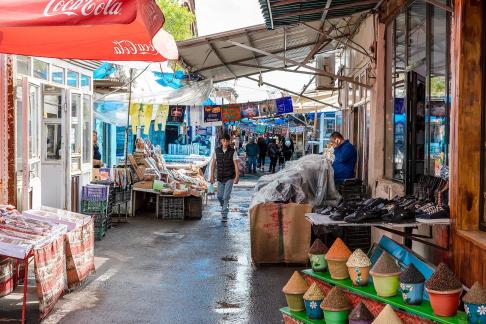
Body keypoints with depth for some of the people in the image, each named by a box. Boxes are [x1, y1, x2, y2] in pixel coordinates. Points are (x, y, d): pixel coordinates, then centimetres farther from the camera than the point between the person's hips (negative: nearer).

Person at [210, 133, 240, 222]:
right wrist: (212, 176, 7)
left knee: (226, 197, -9)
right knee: (220, 196, 10)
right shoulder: (217, 151, 1)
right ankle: (224, 207, 38)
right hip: (220, 178, 3)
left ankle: (224, 215, -5)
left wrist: (237, 177, -14)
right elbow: (213, 163, 8)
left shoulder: (233, 151, -6)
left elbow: (236, 165, -7)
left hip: (229, 178, -3)